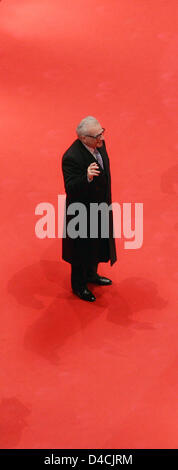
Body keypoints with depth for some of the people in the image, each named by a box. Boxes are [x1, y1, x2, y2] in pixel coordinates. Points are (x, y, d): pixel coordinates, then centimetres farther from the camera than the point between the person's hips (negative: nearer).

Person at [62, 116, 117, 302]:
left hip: (100, 208, 8)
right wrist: (87, 178, -51)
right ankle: (79, 285, 36)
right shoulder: (71, 157, -31)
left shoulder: (100, 145, -6)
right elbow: (70, 188, -33)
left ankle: (91, 274, 51)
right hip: (83, 213, -8)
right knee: (82, 249, 12)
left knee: (98, 244, 26)